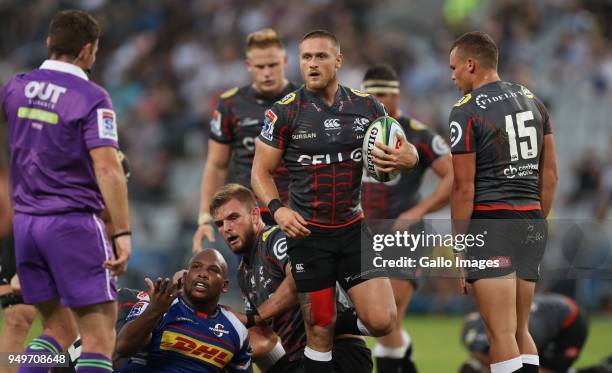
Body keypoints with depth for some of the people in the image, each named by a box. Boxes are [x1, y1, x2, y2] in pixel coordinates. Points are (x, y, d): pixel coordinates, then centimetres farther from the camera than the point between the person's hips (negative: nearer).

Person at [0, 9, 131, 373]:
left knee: (59, 329, 15)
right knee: (99, 337, -5)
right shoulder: (91, 98, -11)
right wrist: (123, 233, -18)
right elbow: (107, 170, -18)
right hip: (74, 222, -6)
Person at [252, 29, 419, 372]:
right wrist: (277, 209, -20)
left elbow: (409, 152, 7)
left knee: (381, 323, -10)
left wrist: (405, 157, -18)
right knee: (320, 332, -1)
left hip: (354, 227, 2)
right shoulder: (285, 112, -5)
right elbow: (261, 172, -1)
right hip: (308, 232, -2)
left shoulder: (368, 107, 1)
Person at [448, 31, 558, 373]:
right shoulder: (532, 101, 12)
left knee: (502, 334, -7)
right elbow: (550, 173, 14)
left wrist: (457, 250, -5)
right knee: (521, 329, 15)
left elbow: (464, 189, -10)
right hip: (531, 220, 7)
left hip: (490, 221, -7)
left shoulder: (466, 113, -9)